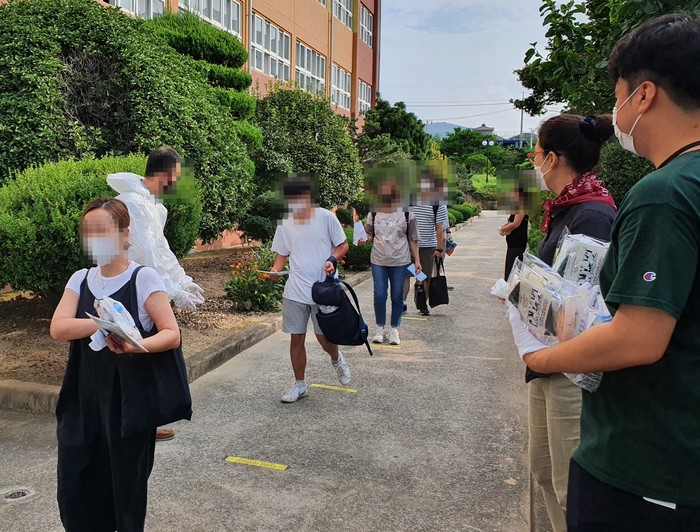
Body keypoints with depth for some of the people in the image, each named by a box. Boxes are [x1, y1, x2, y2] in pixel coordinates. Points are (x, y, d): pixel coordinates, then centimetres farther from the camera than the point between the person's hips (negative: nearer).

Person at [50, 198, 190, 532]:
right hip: (84, 398, 4)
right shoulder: (80, 280, 5)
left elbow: (172, 335, -13)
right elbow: (58, 329, -8)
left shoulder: (144, 278, -9)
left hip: (130, 400, -4)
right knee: (74, 486, 9)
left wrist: (135, 344, -32)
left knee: (127, 483, 8)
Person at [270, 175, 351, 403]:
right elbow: (282, 254, 13)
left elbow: (343, 245, 2)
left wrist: (332, 260, -17)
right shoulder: (285, 224, 6)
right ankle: (299, 385, 24)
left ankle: (337, 360, 38)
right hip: (295, 292, 3)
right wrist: (275, 270, -7)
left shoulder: (326, 217, -4)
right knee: (296, 339, 7)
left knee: (324, 338, 2)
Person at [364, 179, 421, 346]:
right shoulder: (374, 214, 2)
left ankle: (394, 330, 20)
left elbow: (413, 239, 3)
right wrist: (365, 238, -13)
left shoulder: (406, 214, -1)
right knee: (379, 296, 0)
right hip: (378, 261, 1)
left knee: (397, 297, 5)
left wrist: (417, 259, 0)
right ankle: (380, 328, 19)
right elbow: (369, 234, 11)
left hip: (400, 262, -1)